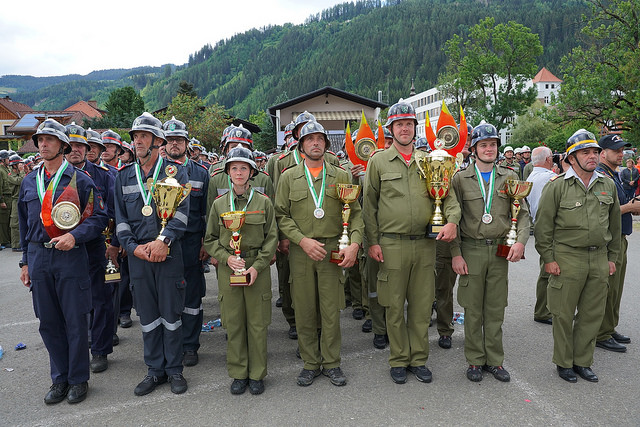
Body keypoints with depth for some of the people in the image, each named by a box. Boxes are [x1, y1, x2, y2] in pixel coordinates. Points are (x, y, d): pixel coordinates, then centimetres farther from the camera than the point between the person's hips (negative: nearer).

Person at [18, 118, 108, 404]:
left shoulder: (79, 179, -2)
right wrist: (25, 261, 14)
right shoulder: (29, 182, 12)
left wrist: (75, 236, -20)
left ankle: (78, 380, 18)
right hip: (38, 258, 5)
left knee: (75, 321, 2)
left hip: (70, 257, -4)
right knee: (48, 322, 11)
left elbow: (99, 217, -4)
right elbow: (25, 224, 17)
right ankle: (60, 379, 26)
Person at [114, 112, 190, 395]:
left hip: (169, 254, -3)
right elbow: (120, 218, 7)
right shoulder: (124, 176, 11)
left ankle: (174, 370, 20)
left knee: (171, 314, 5)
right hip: (138, 255, 3)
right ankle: (155, 370, 24)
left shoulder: (175, 172, 1)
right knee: (147, 316, 10)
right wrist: (134, 247, -7)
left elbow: (182, 212, -8)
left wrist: (163, 240, -19)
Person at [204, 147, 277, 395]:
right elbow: (210, 240, 10)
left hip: (258, 269, -1)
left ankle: (257, 374, 20)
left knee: (257, 323, 5)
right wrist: (227, 258, -7)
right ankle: (238, 374, 23)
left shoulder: (263, 202, 1)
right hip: (228, 269, 2)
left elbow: (271, 238, 1)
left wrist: (257, 266, -10)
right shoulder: (219, 204, 6)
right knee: (233, 323, 7)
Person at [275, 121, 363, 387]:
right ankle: (310, 363, 21)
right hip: (300, 251, 0)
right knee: (304, 310, 6)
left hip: (333, 250, 0)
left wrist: (354, 244, -9)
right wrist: (303, 240, -11)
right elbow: (281, 215, 1)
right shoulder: (288, 177, 6)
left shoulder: (340, 177, 8)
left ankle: (331, 363, 20)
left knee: (331, 309, 4)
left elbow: (355, 213, 5)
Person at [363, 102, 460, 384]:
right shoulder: (378, 162, 3)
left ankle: (419, 359, 25)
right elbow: (369, 205, 3)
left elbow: (447, 194, 8)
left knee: (421, 305, 10)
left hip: (425, 244, 2)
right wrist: (372, 242, -2)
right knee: (394, 306, 6)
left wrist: (452, 220, -12)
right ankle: (399, 360, 22)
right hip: (391, 244, -2)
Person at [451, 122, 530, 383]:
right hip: (471, 251, -2)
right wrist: (455, 254, -8)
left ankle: (495, 360, 23)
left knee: (496, 309, 9)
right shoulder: (460, 179, 0)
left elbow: (522, 213, 7)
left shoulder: (509, 177, 9)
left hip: (500, 251, 2)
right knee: (473, 310, 5)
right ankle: (475, 361, 19)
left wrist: (521, 241, -11)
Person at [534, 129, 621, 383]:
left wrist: (612, 257, 14)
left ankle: (582, 361, 28)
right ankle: (563, 362, 21)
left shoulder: (608, 186, 8)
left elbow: (614, 224, 16)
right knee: (564, 314, 4)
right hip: (567, 258, -5)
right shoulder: (557, 186, -8)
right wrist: (548, 258, -9)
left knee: (592, 314, 12)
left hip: (599, 259, 5)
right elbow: (543, 225, -7)